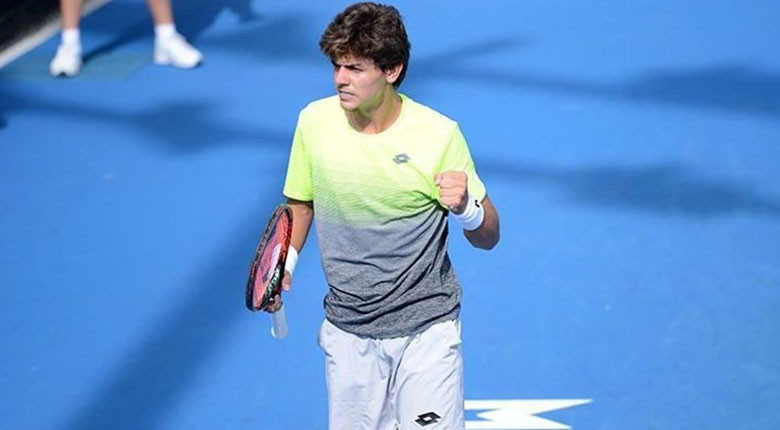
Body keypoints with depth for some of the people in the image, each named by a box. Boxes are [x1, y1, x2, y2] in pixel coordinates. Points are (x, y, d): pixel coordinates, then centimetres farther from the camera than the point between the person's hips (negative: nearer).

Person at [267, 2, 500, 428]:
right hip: (348, 331, 3)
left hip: (426, 328, -3)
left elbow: (488, 238, -7)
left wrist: (464, 207, -28)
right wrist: (285, 263, -3)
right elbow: (301, 201, 13)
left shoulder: (439, 133, -14)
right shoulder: (314, 120, -5)